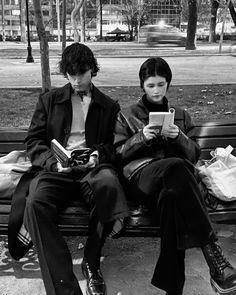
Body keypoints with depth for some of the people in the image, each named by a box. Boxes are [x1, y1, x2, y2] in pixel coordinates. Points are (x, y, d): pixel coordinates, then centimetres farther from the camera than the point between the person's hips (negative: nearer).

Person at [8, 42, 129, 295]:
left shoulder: (109, 106, 19)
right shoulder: (49, 100, 17)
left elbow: (113, 146, 16)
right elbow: (33, 141, 10)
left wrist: (100, 154, -8)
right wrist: (53, 161, -10)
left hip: (92, 167, 0)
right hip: (55, 169, 1)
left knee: (109, 183, -37)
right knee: (35, 203, -33)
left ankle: (91, 262, -15)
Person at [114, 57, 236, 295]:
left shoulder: (181, 116, 25)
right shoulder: (127, 116, 20)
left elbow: (194, 156, 16)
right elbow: (118, 154, 10)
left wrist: (178, 138, -5)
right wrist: (141, 138, -7)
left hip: (174, 177, 2)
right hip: (140, 177, -2)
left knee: (172, 196, -40)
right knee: (176, 167, -39)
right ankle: (212, 254, -40)